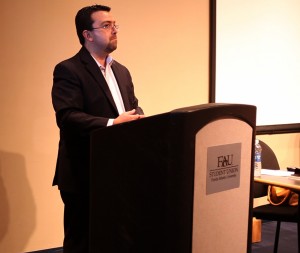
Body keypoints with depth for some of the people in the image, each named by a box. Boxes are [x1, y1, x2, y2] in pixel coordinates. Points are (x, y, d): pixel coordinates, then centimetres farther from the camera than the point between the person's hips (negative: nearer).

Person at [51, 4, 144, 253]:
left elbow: (134, 107, 16)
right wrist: (112, 123, -28)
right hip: (84, 175, -7)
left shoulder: (121, 71, 16)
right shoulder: (68, 70, -9)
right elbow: (67, 117, -21)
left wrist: (138, 119, -8)